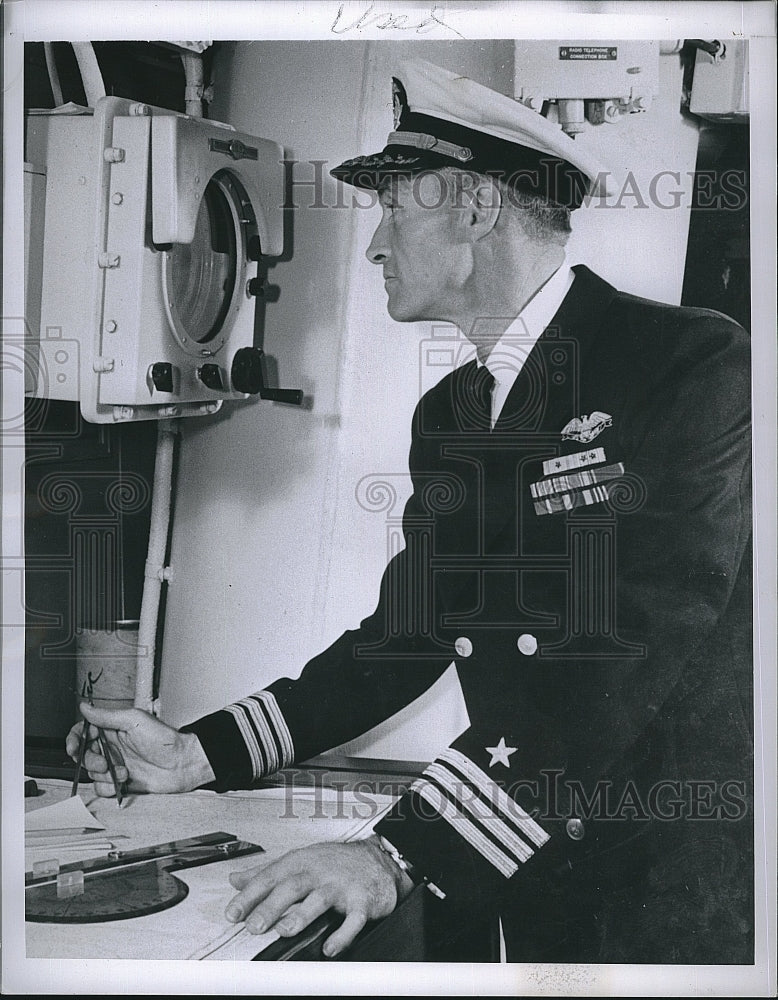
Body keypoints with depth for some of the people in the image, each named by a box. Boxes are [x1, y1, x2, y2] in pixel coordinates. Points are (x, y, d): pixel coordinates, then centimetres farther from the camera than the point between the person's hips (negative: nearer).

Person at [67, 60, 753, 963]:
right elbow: (406, 634, 9)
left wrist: (401, 853, -29)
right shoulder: (444, 413, 8)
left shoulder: (699, 362, -16)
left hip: (691, 899, -6)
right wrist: (196, 755, 0)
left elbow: (632, 646, -25)